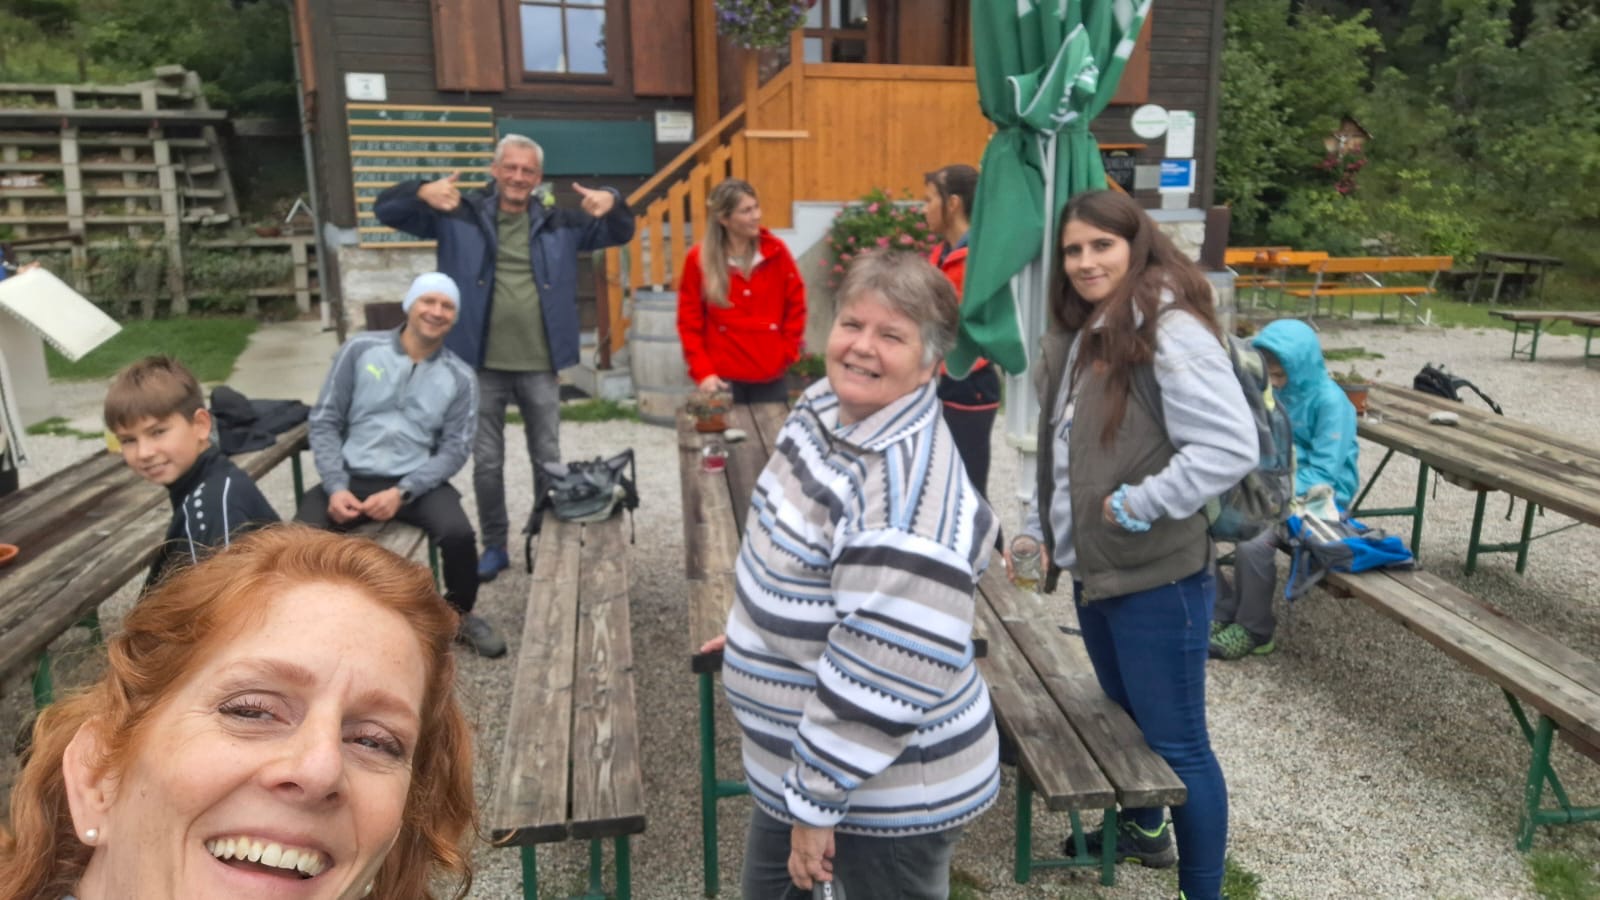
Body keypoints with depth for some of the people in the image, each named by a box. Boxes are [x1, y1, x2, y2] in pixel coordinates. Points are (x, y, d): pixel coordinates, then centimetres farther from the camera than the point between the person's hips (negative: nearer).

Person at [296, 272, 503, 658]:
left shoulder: (460, 377, 2)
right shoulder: (360, 349, 1)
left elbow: (454, 450, -2)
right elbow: (325, 421, 2)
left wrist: (402, 492, -16)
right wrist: (336, 486, -11)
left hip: (417, 482, 0)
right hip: (353, 476, 0)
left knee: (458, 534, -29)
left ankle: (460, 615, 4)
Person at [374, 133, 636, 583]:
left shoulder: (559, 223, 7)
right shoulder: (460, 214, 1)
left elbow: (620, 234, 11)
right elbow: (387, 209, -2)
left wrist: (613, 203, -13)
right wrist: (422, 192, -25)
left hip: (540, 366, 1)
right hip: (482, 365, -1)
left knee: (548, 459, 10)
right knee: (487, 462, 8)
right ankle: (494, 545, 24)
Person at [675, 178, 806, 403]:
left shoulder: (776, 252, -1)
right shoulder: (698, 259, -5)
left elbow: (796, 305, 8)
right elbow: (689, 322, -2)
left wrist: (787, 353, 3)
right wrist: (702, 372, -9)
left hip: (770, 378, 2)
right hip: (723, 379, -2)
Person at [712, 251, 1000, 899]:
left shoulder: (908, 494, -33)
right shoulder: (824, 404, -3)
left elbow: (883, 678, -31)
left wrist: (815, 802, -22)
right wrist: (755, 629, 23)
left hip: (887, 792, -9)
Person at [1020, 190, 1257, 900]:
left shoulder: (1171, 331, -18)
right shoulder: (1080, 333, 9)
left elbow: (1231, 447, -26)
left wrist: (1138, 506, -23)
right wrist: (1037, 527, 11)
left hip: (1157, 579, -9)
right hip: (1092, 570, 9)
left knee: (1175, 743, 3)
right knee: (1123, 716, 25)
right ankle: (1141, 831, 47)